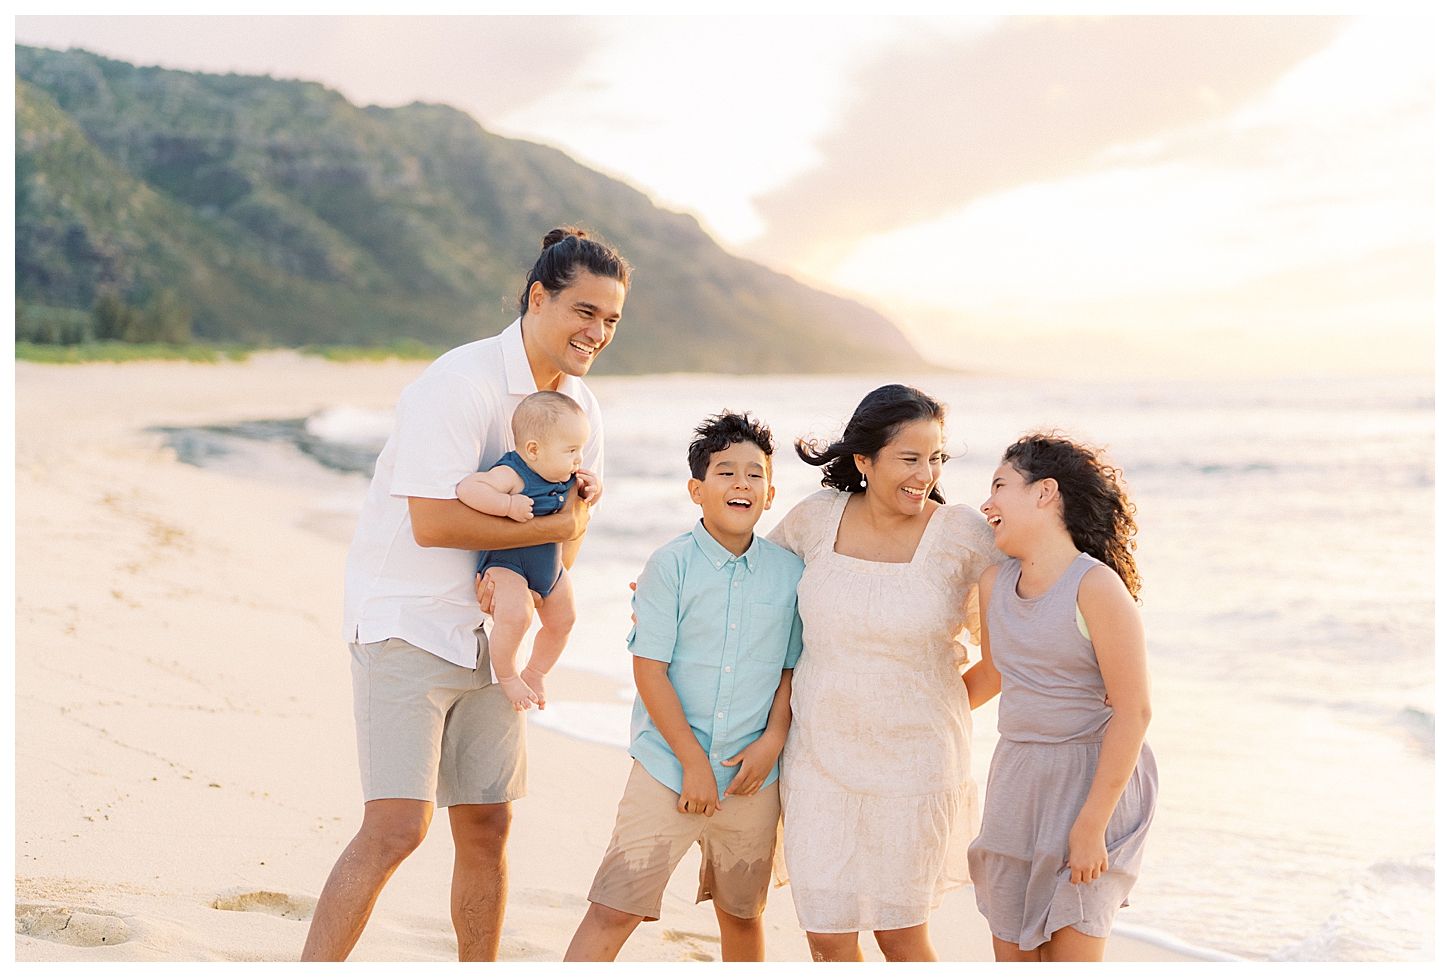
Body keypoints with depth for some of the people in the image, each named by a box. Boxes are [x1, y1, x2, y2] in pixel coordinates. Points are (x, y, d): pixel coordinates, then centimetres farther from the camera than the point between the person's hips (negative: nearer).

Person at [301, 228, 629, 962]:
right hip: (405, 624, -7)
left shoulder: (579, 405, 7)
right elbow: (432, 521, -25)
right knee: (397, 825, -17)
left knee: (486, 829, 11)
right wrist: (552, 527, -18)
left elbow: (574, 512, 16)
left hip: (489, 636, 7)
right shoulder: (460, 382, -18)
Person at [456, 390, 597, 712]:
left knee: (562, 621, 20)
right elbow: (466, 487, -42)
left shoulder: (567, 476, -4)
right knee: (515, 615, -32)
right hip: (506, 563, -9)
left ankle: (534, 674, 45)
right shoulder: (511, 476, -30)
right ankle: (505, 677, -7)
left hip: (549, 563, 9)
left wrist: (593, 489, -8)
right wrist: (509, 506, -44)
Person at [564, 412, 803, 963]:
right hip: (668, 767, -3)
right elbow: (650, 669, -9)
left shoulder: (789, 572, 2)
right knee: (613, 910, -7)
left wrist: (773, 740, -5)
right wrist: (693, 762, -11)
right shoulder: (671, 565, -8)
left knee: (742, 915, 17)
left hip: (751, 776, 3)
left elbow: (794, 667, 10)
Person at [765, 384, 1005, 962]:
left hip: (912, 759, -2)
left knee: (899, 933, 8)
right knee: (828, 938, 6)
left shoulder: (962, 534, -10)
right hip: (820, 756, 3)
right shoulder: (818, 517, -2)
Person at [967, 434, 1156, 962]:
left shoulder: (1096, 587, -17)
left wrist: (1091, 824, -19)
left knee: (1070, 953, -4)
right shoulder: (995, 584, 4)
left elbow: (1133, 712, -18)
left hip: (1092, 782, -6)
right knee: (1010, 952, 9)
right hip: (1016, 777, 6)